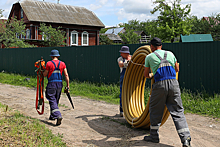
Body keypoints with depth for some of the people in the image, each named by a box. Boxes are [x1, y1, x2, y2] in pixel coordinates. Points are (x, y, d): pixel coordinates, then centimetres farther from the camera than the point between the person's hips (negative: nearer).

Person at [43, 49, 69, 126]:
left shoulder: (49, 63, -7)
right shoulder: (62, 64, 4)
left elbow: (45, 75, 1)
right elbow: (66, 75, 2)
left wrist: (44, 71, 22)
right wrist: (67, 85, 8)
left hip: (51, 84, -5)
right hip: (59, 84, 5)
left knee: (52, 101, -4)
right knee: (56, 101, 17)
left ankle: (58, 116, -22)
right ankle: (52, 116, 29)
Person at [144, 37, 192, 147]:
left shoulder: (149, 57, 9)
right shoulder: (170, 54, 15)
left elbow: (146, 74, 17)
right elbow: (177, 69, 24)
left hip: (160, 84, -2)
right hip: (173, 83, 2)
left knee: (155, 110, 13)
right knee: (177, 111, 5)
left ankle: (154, 136, 21)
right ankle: (185, 138, -2)